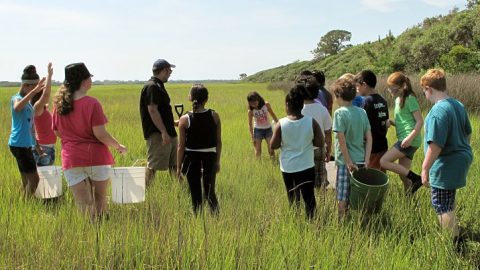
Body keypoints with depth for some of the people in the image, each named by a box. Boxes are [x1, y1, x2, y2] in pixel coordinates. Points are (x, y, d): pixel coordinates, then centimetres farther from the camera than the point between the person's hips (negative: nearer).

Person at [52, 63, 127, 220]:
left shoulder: (59, 104, 2)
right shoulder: (92, 103, -13)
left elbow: (57, 132, 11)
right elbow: (100, 133, -16)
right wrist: (118, 146, -2)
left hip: (71, 159, 3)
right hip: (95, 157, -3)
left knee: (83, 205, 6)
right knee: (100, 200, 14)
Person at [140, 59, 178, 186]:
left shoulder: (158, 86, 18)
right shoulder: (152, 87, -14)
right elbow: (152, 110, -21)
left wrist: (173, 123, 32)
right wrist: (164, 132, -25)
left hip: (168, 133, 10)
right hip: (157, 134, -10)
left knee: (174, 164, 15)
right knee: (152, 165, -7)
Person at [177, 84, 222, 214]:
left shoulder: (185, 119, -9)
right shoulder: (214, 116, -4)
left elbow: (181, 146, -7)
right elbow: (219, 141, 1)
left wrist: (178, 167, 2)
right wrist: (217, 161, 13)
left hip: (192, 159, -1)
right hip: (209, 157, 2)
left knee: (195, 194, 10)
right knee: (210, 192, 11)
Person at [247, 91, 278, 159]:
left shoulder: (266, 105, -13)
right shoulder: (251, 111, -14)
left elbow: (272, 114, 4)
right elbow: (250, 124, -6)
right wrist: (252, 137, -7)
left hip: (268, 129, 1)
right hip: (258, 130, -1)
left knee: (271, 149, -2)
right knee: (258, 151, 0)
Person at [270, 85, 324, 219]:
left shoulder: (281, 124, -13)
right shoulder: (311, 122, -12)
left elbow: (273, 145, -7)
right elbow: (320, 143, -7)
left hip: (288, 168, 0)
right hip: (307, 167, 0)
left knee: (293, 198, 17)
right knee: (309, 197, 10)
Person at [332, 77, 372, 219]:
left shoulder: (340, 113, -12)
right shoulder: (362, 112, 5)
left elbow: (342, 140, -17)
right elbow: (369, 137, 4)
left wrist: (349, 162, -13)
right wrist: (366, 159, 3)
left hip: (345, 161, -6)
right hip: (361, 161, 6)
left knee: (343, 200, 3)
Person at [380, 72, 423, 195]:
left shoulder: (410, 99, -9)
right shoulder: (398, 99, 17)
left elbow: (420, 121, -13)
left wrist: (410, 138, -24)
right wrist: (391, 122, 2)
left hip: (410, 141, -9)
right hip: (404, 140, 9)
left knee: (384, 161, -14)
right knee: (403, 174, 10)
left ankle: (416, 179, -11)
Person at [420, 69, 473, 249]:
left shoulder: (438, 111, -23)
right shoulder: (458, 105, 6)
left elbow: (435, 145, -26)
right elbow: (468, 133, 18)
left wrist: (425, 168, -19)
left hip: (446, 165, -10)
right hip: (461, 158, 10)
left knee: (442, 206, 1)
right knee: (449, 200, 24)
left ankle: (453, 244, 9)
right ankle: (454, 233, 38)